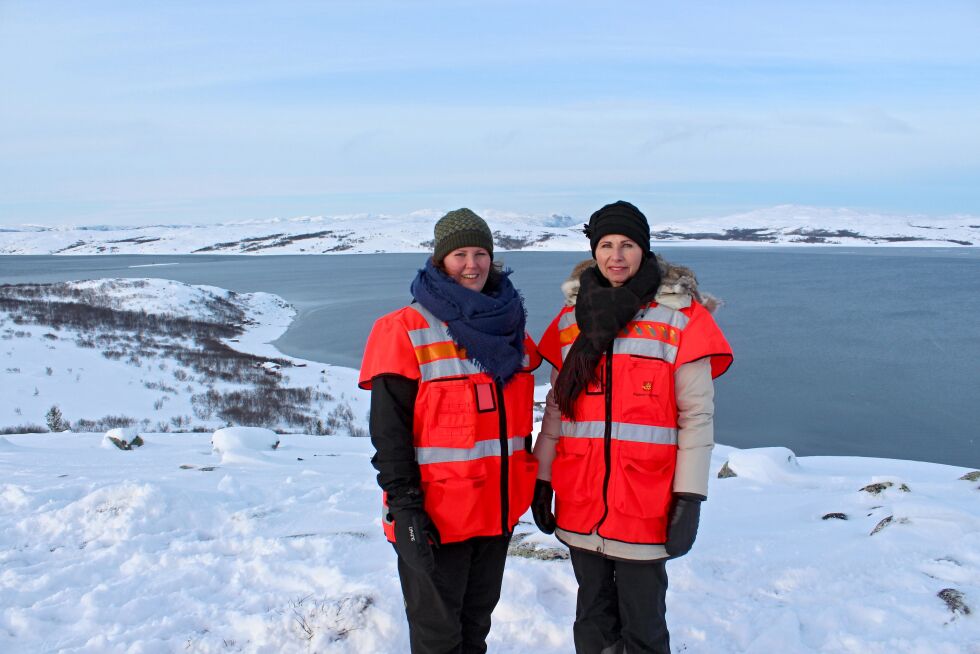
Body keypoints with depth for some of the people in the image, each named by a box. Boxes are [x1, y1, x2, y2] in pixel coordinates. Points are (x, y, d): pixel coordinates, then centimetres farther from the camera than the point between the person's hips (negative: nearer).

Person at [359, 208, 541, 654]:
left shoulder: (508, 328, 8)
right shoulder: (407, 331, -11)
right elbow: (389, 429, -14)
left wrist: (529, 484, 16)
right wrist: (404, 506, -19)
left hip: (498, 510, 6)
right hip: (436, 515, -5)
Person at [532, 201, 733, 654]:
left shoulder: (681, 315, -4)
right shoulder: (574, 314, 8)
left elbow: (697, 414, -6)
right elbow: (557, 404, 11)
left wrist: (690, 497, -11)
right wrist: (542, 478, 9)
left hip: (645, 499, -4)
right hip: (579, 498, 4)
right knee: (593, 616, 17)